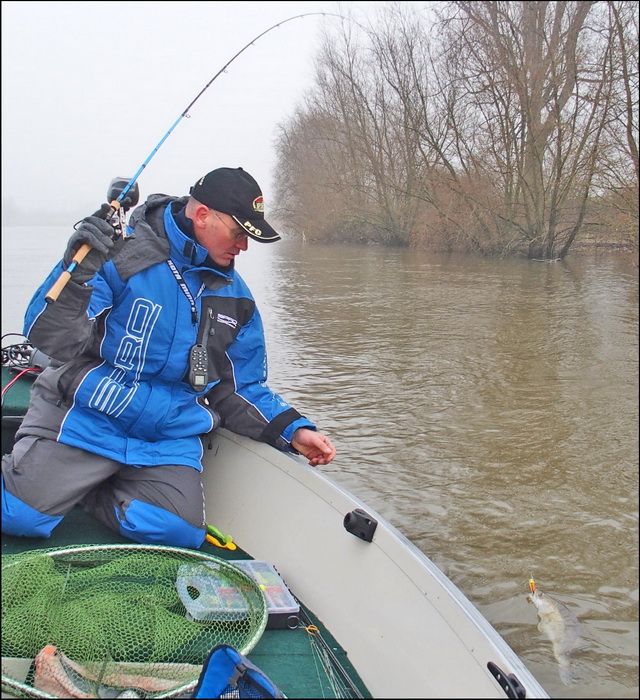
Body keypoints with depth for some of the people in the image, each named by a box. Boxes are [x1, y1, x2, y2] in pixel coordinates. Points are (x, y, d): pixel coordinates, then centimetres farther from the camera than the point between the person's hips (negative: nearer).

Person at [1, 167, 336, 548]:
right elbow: (49, 337, -14)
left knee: (180, 531, -18)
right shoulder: (121, 253, -11)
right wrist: (78, 269, -29)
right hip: (83, 418, -4)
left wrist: (293, 430, -1)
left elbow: (240, 389, 11)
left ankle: (82, 491, 8)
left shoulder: (235, 296, 6)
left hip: (170, 440, 5)